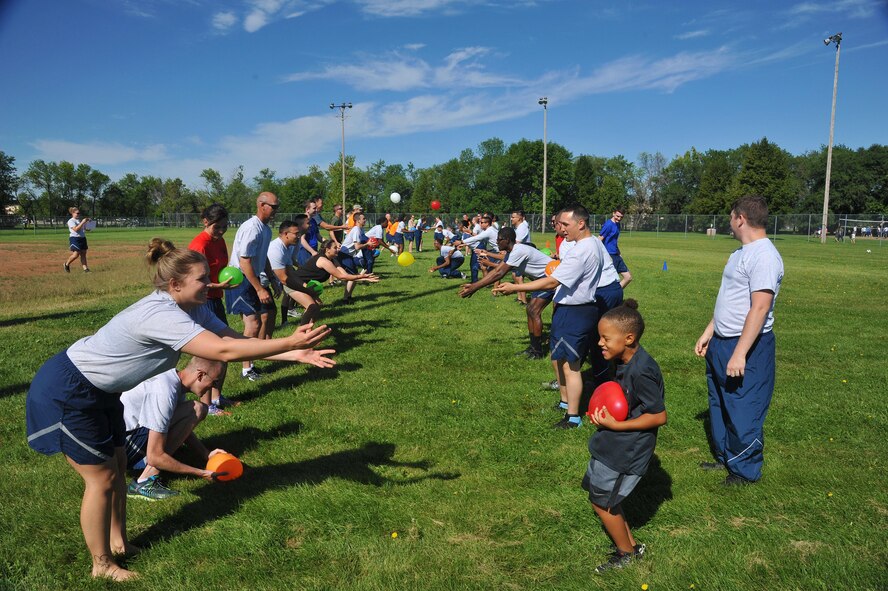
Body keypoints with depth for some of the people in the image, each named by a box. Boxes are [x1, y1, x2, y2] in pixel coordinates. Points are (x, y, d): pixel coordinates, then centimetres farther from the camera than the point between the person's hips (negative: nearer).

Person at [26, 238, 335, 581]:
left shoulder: (191, 308, -6)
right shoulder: (161, 315, -34)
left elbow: (235, 339, -9)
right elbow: (225, 351, -42)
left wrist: (295, 354, -19)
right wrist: (290, 342, -39)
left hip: (98, 391, 9)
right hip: (66, 394, -9)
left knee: (116, 465, 17)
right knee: (102, 478, 2)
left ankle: (118, 542, 35)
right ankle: (102, 565, 21)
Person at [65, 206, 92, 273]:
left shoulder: (80, 220, 17)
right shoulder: (71, 221, -6)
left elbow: (84, 228, 25)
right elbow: (76, 229, -20)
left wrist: (87, 223, 8)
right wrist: (82, 222, -22)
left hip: (82, 238, 7)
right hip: (75, 238, -7)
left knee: (83, 254, 1)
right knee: (76, 254, -10)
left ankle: (85, 268, -3)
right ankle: (67, 264, 13)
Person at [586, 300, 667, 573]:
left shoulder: (641, 371, -27)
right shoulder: (626, 362, 1)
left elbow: (659, 416, -23)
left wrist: (616, 425, -22)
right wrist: (604, 412, -1)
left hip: (625, 451, -9)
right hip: (613, 444, 9)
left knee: (603, 502, 6)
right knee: (602, 497, 18)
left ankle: (626, 553, 29)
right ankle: (631, 545, 35)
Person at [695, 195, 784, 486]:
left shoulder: (764, 256, -19)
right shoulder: (741, 252, 12)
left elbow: (760, 308, -25)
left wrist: (740, 353, -26)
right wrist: (708, 333, 19)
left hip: (747, 346, -10)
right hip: (721, 343, 10)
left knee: (743, 411, 3)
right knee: (720, 404, 20)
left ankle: (746, 470, 20)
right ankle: (725, 457, 37)